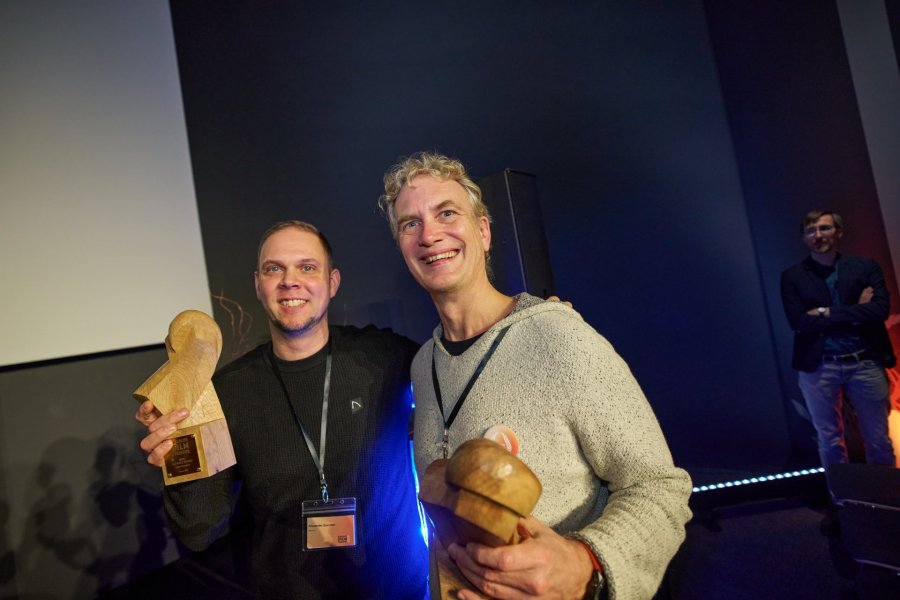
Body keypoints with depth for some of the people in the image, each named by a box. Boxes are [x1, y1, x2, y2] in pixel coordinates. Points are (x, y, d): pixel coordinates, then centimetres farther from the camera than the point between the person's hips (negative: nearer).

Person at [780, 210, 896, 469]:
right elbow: (798, 322, -10)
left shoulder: (866, 267, 5)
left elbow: (880, 309, -9)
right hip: (818, 367, -1)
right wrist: (855, 313, -9)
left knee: (878, 439, 10)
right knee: (829, 439, 10)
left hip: (865, 363, 1)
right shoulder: (792, 276, 2)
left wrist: (827, 313, -13)